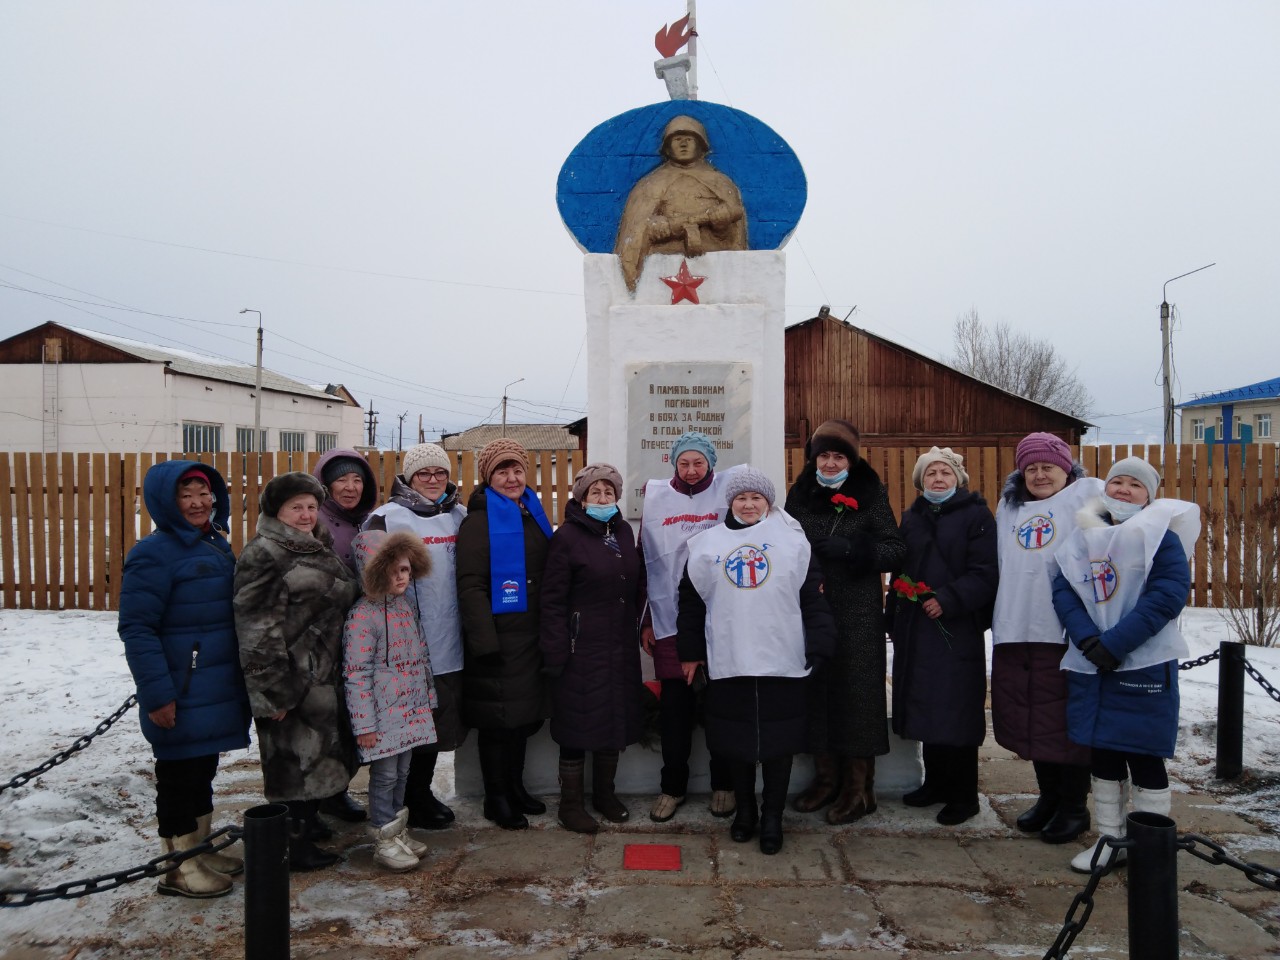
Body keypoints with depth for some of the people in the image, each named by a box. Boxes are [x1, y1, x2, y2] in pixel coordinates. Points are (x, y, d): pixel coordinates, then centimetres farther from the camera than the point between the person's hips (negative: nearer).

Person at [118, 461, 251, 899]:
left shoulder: (218, 545, 10)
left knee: (203, 769, 19)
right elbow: (136, 629, -19)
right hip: (181, 695, -8)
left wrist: (242, 677, 20)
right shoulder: (155, 554, -15)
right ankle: (180, 867, 19)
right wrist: (157, 693, -21)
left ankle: (201, 850, 33)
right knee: (179, 774, 5)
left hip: (219, 689, 8)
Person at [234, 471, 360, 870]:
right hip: (292, 680, -9)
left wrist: (345, 670, 24)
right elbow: (257, 628, -19)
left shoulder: (321, 551, 15)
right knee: (294, 758, -1)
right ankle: (293, 845, 12)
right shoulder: (263, 555, -13)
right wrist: (272, 690, -21)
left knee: (321, 752, 18)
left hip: (327, 678, 9)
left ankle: (307, 822, 35)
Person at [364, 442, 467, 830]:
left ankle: (422, 792, 33)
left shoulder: (459, 516, 9)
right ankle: (411, 802, 22)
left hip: (449, 645, 6)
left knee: (440, 721, 15)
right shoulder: (387, 518, -7)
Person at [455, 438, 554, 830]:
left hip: (533, 634, 7)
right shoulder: (478, 522, -10)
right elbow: (470, 587, -16)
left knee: (525, 713, 16)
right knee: (498, 717, 3)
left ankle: (516, 787, 33)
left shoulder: (534, 514, 12)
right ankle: (496, 798, 20)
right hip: (497, 637, -7)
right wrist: (485, 643, -20)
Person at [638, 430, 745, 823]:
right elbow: (646, 561, 9)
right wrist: (646, 620, 8)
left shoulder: (730, 487, 0)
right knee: (674, 707, 7)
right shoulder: (656, 496, 6)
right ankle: (672, 785, 22)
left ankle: (723, 783, 25)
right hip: (670, 620, 1)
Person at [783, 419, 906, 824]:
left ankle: (858, 787, 12)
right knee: (816, 691, 6)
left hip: (858, 614, -3)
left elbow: (896, 550, -5)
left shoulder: (871, 495, -1)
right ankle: (826, 777, 21)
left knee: (856, 692, 0)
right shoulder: (799, 494, 9)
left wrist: (850, 549, -18)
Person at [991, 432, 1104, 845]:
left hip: (1065, 632, -6)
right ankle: (1048, 796, 28)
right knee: (1027, 718, 12)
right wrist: (999, 618, 15)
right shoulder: (1009, 506, 20)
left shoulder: (1086, 495, 1)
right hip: (1014, 631, 6)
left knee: (1065, 721, 1)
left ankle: (1074, 807, 16)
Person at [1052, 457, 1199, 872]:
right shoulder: (1084, 536, 8)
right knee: (1102, 755, 13)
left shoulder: (1161, 535, -5)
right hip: (1090, 665, 5)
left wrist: (1115, 643, -19)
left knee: (1144, 757, 2)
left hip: (1144, 665, -5)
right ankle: (1110, 839, 27)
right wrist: (1088, 639, -13)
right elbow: (1063, 589, 3)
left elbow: (1169, 593, -15)